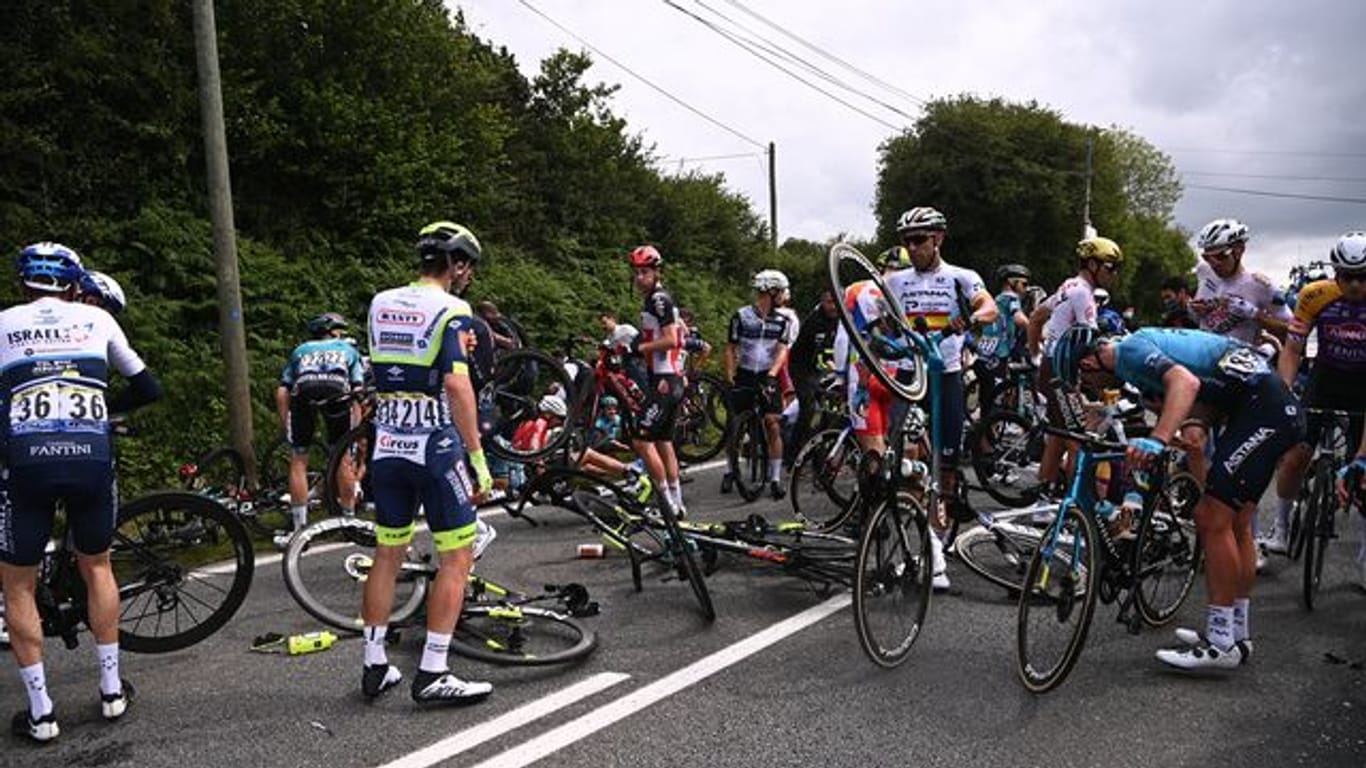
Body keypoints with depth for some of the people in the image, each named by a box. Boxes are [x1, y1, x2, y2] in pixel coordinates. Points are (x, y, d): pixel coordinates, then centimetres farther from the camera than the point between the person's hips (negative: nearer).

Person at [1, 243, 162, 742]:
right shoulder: (97, 319, 15)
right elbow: (148, 389, 20)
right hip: (92, 456, 2)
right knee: (96, 566, 23)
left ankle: (40, 712, 16)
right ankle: (112, 691, 25)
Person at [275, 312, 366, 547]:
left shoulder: (301, 350, 38)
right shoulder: (349, 349, 35)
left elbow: (282, 393, 23)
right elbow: (358, 395, 23)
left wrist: (287, 429, 26)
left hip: (303, 392, 1)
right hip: (337, 391, 0)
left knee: (298, 462, 12)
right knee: (342, 458, 15)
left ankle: (299, 529, 14)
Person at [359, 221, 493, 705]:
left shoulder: (381, 304, 10)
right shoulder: (451, 311, -10)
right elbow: (456, 384, -20)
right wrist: (478, 457, -17)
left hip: (386, 446, 7)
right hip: (435, 448, -7)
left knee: (387, 555, 15)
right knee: (457, 558, 2)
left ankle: (374, 667, 22)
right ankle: (432, 675, 2)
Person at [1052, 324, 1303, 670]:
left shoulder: (1130, 350, -12)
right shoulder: (1141, 346, 18)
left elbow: (1186, 383, -31)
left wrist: (1156, 441, -42)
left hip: (1262, 409, -11)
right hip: (1279, 408, 11)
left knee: (1212, 519, -9)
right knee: (1236, 523, 16)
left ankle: (1221, 644, -1)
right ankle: (1238, 634, 26)